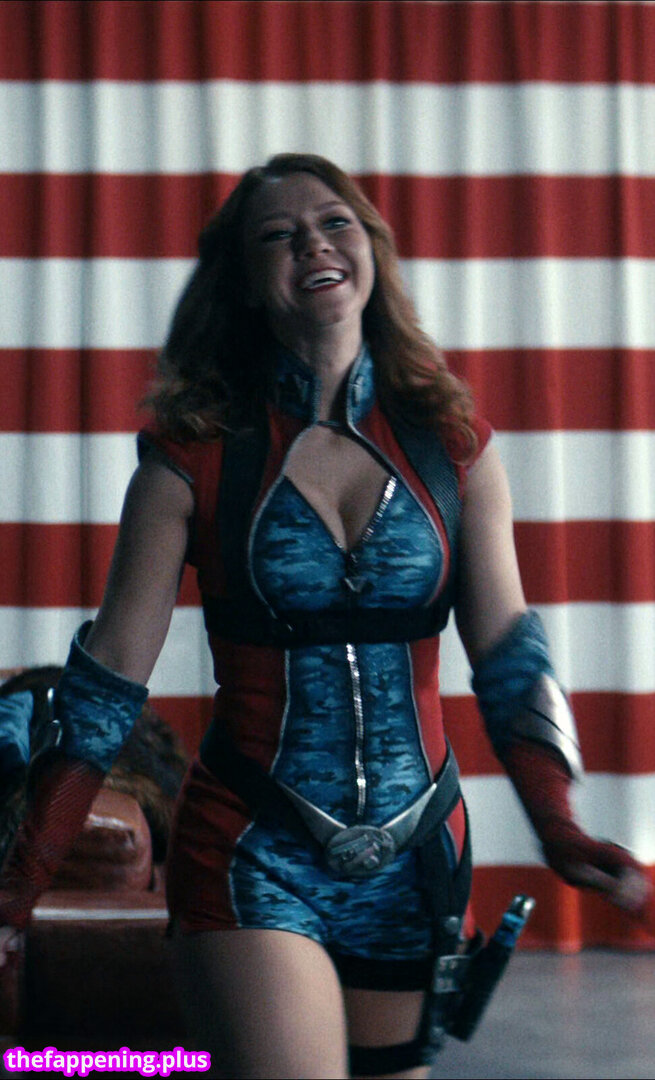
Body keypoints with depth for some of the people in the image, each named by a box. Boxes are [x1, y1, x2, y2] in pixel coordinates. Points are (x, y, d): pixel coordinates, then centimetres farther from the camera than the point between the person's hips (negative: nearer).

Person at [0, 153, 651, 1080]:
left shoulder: (452, 445, 5)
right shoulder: (194, 455, -2)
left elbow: (507, 658, 1)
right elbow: (110, 679, -1)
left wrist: (558, 830, -14)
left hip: (416, 857, 3)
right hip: (251, 854, -3)